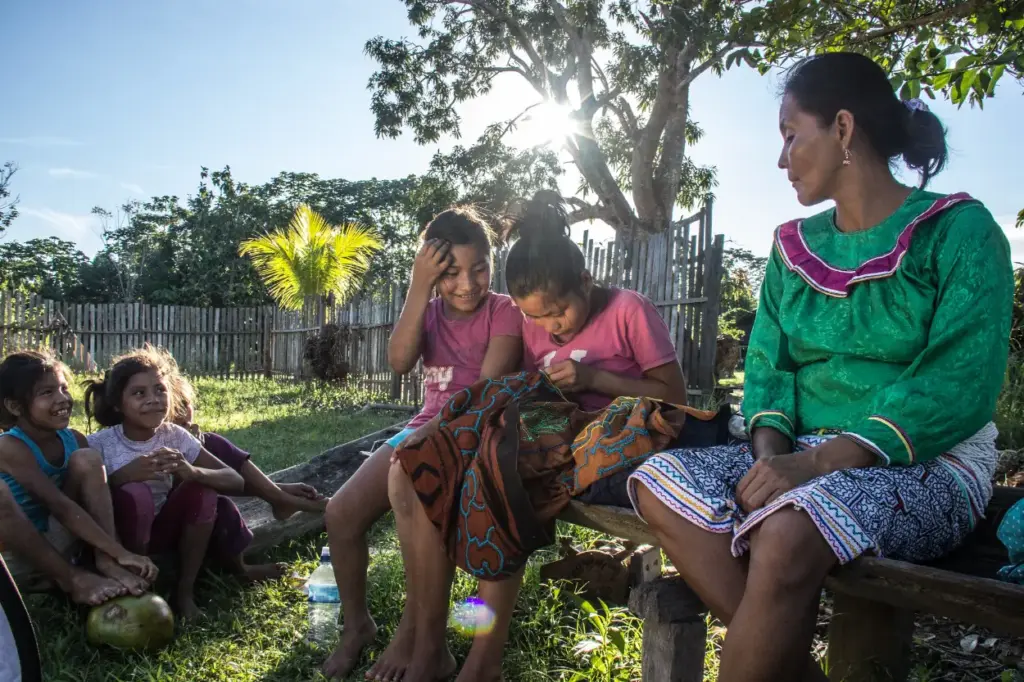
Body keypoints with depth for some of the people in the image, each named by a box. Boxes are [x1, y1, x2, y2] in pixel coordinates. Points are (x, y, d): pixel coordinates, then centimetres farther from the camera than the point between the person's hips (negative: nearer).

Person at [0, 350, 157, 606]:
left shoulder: (74, 440, -2)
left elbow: (98, 492, -6)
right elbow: (61, 506, -29)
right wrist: (120, 552, -34)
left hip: (57, 543, 5)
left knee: (87, 458, -13)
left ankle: (105, 562, -24)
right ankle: (73, 578, -23)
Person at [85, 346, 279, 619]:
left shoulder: (175, 436, -10)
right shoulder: (99, 444, -17)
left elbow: (236, 481, -14)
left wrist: (191, 471, -35)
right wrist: (122, 475, -38)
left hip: (161, 531, 4)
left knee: (202, 487, -22)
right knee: (133, 492, -32)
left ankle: (185, 590, -8)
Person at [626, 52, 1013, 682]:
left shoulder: (959, 232, -4)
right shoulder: (795, 247, 14)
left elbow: (960, 386, -16)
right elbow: (766, 363, 9)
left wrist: (817, 463, -26)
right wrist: (770, 454, -14)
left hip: (927, 466, -6)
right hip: (806, 458, 6)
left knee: (788, 532, -36)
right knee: (661, 484, -18)